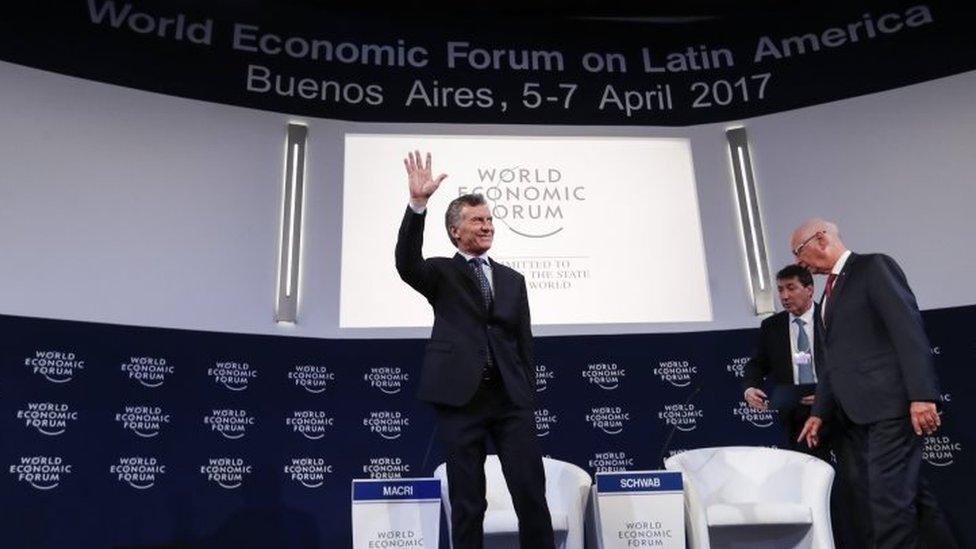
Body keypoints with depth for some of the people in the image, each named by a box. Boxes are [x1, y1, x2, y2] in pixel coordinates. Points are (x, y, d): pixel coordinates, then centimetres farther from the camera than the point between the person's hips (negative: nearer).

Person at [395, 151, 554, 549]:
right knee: (467, 504, 5)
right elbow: (406, 263, -17)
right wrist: (418, 204, -29)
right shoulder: (440, 274, 6)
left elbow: (524, 342, 15)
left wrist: (528, 399, 9)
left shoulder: (512, 280, 16)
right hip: (460, 398, -2)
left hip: (511, 398, 3)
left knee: (532, 495, 1)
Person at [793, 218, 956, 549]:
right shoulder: (832, 291, 22)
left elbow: (908, 328, -13)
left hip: (891, 405, -8)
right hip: (857, 414, 8)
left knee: (888, 496, -10)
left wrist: (922, 395, -21)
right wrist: (819, 412, 15)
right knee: (908, 492, 11)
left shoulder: (873, 266, -2)